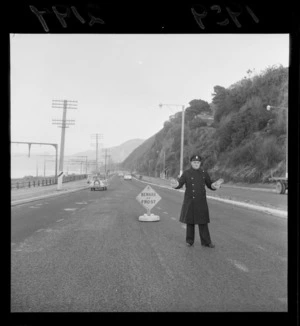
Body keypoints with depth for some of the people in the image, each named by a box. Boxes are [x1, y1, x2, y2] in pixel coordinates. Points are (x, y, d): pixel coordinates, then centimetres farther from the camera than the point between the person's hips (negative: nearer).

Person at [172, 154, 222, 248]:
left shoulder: (204, 173, 6)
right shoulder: (186, 173, -3)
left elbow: (209, 184, 9)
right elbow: (180, 183, -12)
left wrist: (214, 186, -15)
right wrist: (176, 185, -36)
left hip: (201, 202, 2)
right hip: (190, 201, -2)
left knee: (203, 222, 4)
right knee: (190, 221, 7)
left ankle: (206, 242, 13)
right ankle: (189, 241, 20)